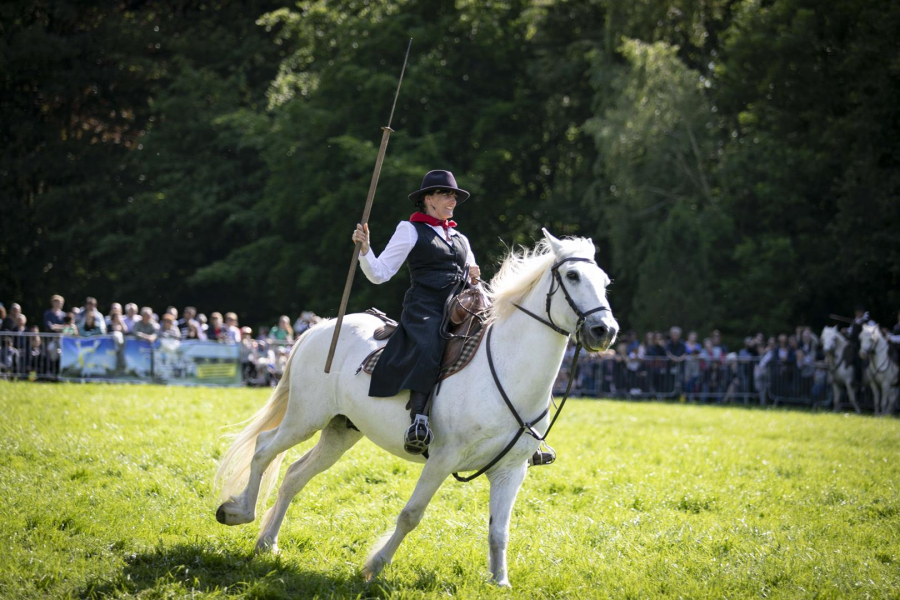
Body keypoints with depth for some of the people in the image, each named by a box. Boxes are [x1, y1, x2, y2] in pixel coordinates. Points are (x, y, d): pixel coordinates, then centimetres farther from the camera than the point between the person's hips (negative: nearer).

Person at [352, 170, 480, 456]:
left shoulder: (460, 239, 28)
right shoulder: (411, 231, 10)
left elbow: (473, 279, 34)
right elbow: (379, 274, 5)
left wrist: (475, 277, 11)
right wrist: (364, 249, -13)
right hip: (425, 311, -6)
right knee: (427, 349, -38)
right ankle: (419, 421, -50)